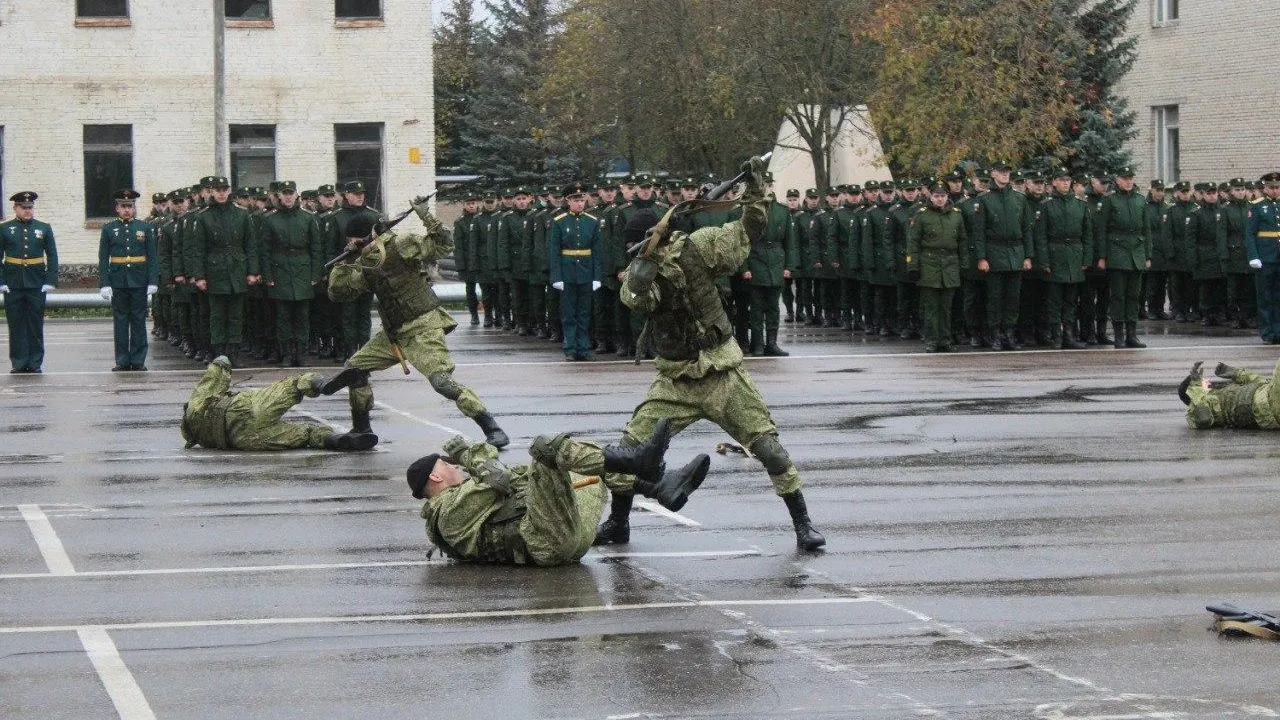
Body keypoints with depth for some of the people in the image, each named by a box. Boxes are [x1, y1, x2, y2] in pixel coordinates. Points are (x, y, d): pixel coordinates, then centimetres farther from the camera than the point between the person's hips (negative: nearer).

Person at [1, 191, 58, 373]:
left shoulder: (44, 228, 7)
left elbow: (52, 256, 6)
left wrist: (50, 281, -4)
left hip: (37, 284, 1)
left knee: (36, 324, 3)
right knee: (16, 324, 2)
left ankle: (35, 363, 8)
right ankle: (19, 363, 8)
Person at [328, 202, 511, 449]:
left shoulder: (399, 245, -15)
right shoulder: (363, 265, 7)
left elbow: (442, 247, -22)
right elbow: (337, 294, 8)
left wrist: (426, 217, -31)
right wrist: (344, 263, -5)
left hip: (423, 329, -8)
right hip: (395, 333, 9)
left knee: (443, 382, -23)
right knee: (354, 368, 11)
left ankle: (492, 429, -20)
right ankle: (361, 430, 24)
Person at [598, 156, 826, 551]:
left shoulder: (695, 249, -6)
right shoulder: (638, 271, -6)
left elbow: (750, 230, -1)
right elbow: (637, 295, -30)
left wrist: (755, 186, -11)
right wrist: (652, 249, -32)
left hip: (722, 374, -1)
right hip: (676, 381, 1)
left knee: (767, 443, -6)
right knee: (632, 444, -3)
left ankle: (803, 523, 4)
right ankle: (617, 523, 16)